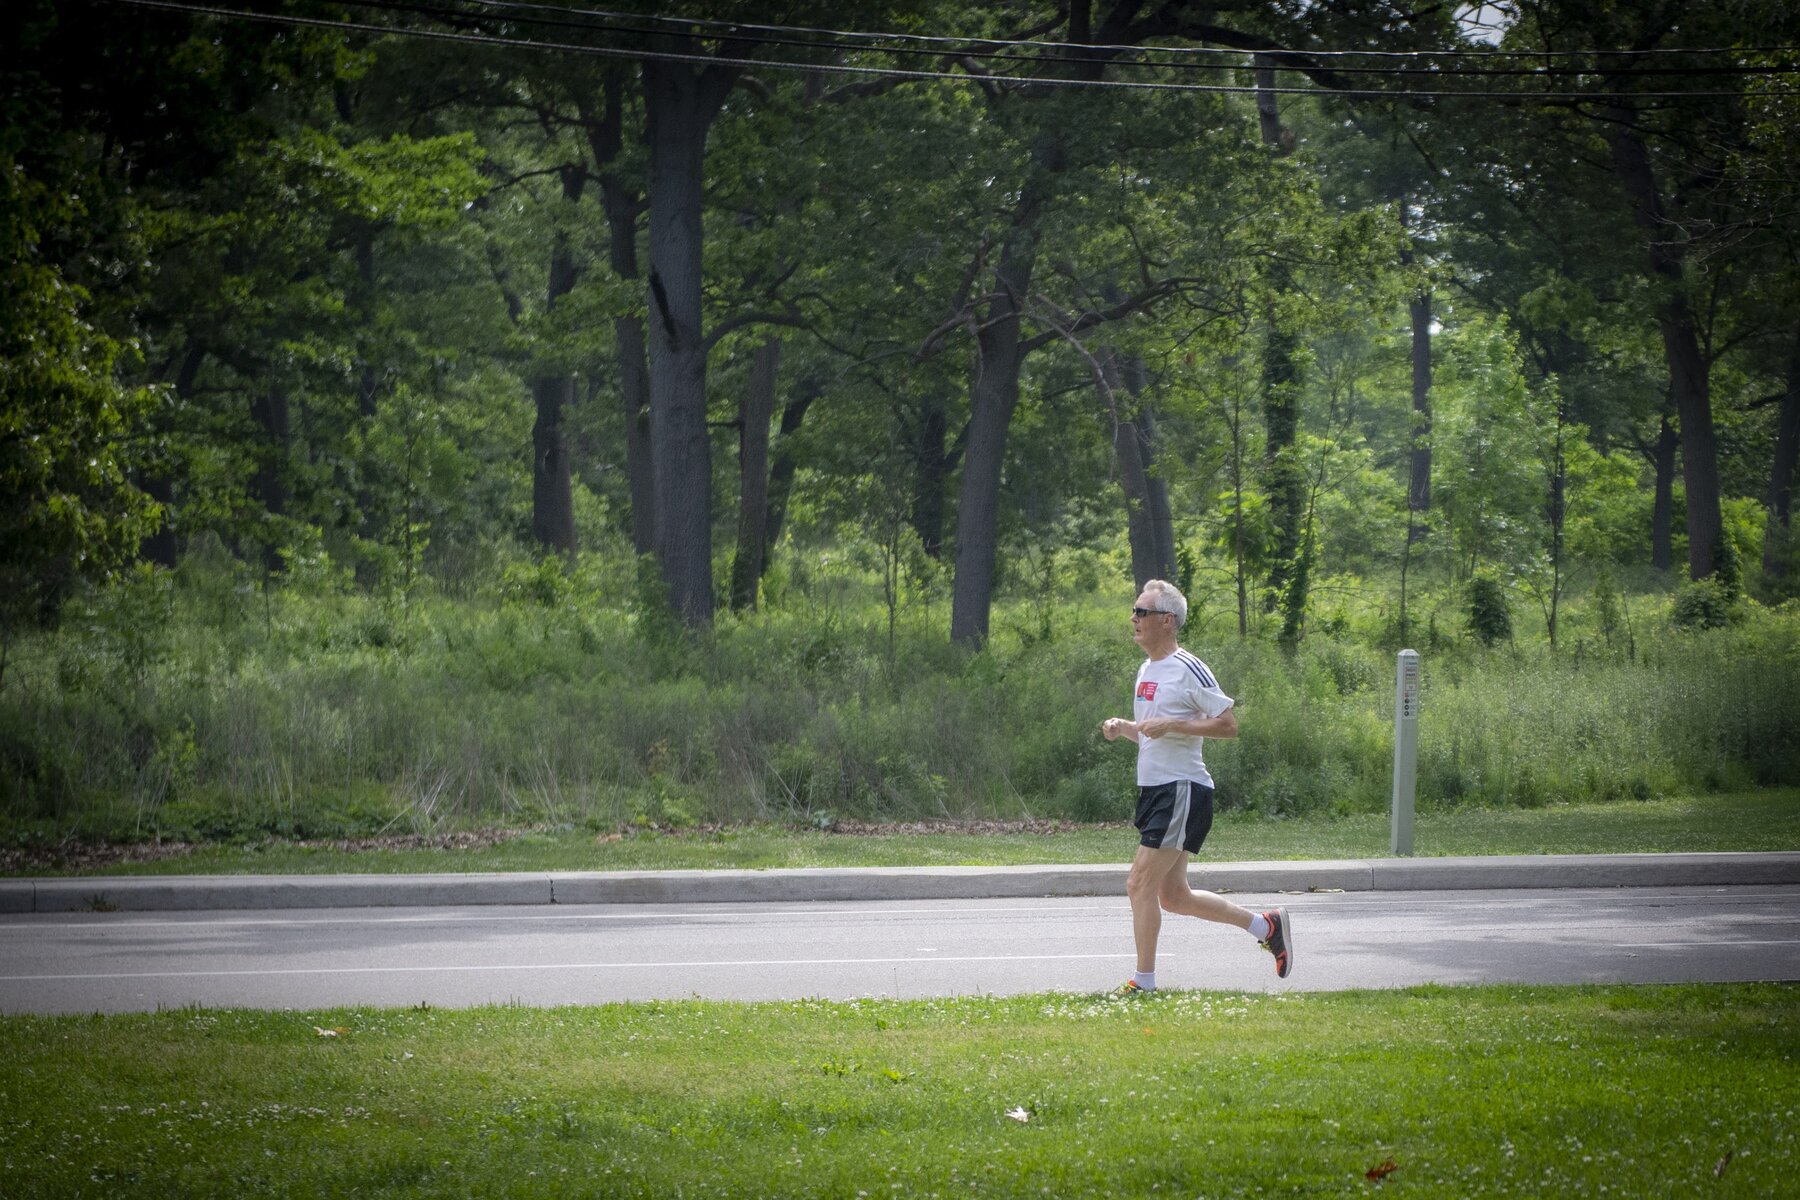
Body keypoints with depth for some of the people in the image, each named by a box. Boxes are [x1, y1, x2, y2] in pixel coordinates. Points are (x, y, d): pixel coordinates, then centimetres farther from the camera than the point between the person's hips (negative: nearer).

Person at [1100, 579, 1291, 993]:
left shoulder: (1188, 670, -12)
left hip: (1182, 791, -10)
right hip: (1154, 789, 10)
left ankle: (1144, 982, -5)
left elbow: (1228, 725, -15)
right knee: (1172, 895, 12)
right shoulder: (1146, 670, 15)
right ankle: (1266, 925, 25)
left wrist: (1171, 725, -21)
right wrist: (1122, 727, 6)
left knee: (1140, 884, -12)